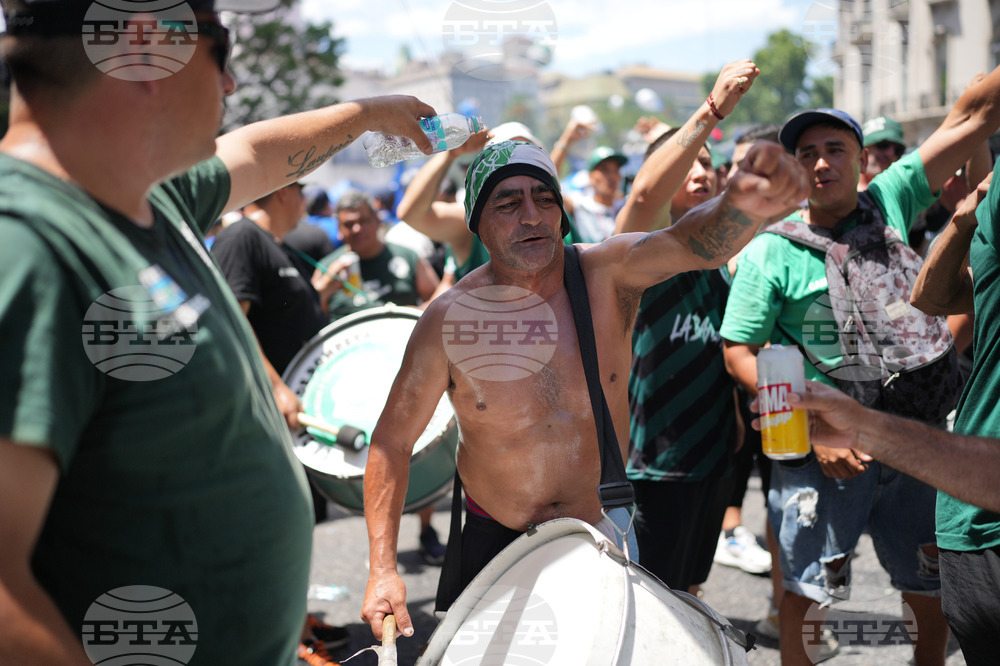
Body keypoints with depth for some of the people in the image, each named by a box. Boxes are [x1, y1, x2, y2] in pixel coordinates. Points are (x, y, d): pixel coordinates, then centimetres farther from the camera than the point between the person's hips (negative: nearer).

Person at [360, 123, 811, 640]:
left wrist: (745, 204, -60)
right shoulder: (448, 320, -15)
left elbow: (693, 242, -36)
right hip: (493, 540, 0)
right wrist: (383, 568, -13)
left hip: (601, 533, 1)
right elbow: (392, 441, -7)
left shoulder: (607, 273, -15)